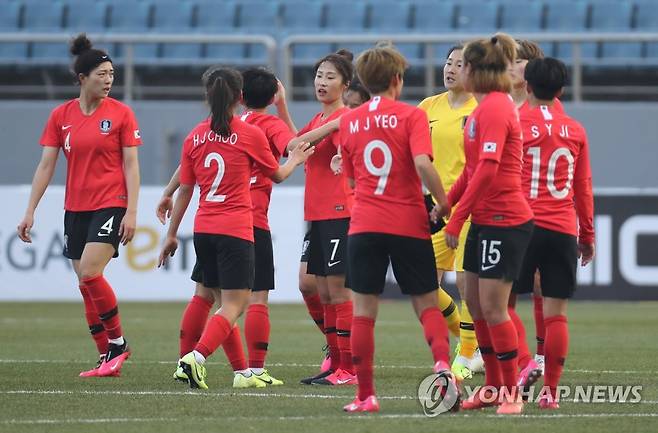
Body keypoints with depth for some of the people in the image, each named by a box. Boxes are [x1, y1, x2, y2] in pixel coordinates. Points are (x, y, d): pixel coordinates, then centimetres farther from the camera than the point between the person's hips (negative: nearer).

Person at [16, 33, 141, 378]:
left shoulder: (121, 114, -3)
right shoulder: (61, 116, 4)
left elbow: (131, 165, -4)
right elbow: (45, 166, 5)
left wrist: (131, 211, -11)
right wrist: (30, 212, 1)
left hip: (110, 205, -4)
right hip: (75, 208, 4)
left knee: (89, 273, -19)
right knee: (86, 284, 4)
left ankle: (118, 342, -3)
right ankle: (108, 360, 11)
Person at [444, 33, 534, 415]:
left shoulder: (495, 108, -16)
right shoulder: (485, 107, 14)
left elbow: (487, 168, -24)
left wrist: (456, 220, -21)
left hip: (505, 219, -10)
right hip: (485, 219, 10)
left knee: (493, 308, -8)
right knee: (476, 302, 13)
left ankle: (512, 393, -2)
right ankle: (493, 387, 22)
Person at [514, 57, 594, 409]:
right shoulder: (575, 131, 9)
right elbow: (584, 188, 14)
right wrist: (588, 237, 21)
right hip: (564, 230, 3)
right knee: (556, 313, 3)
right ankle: (550, 390, -1)